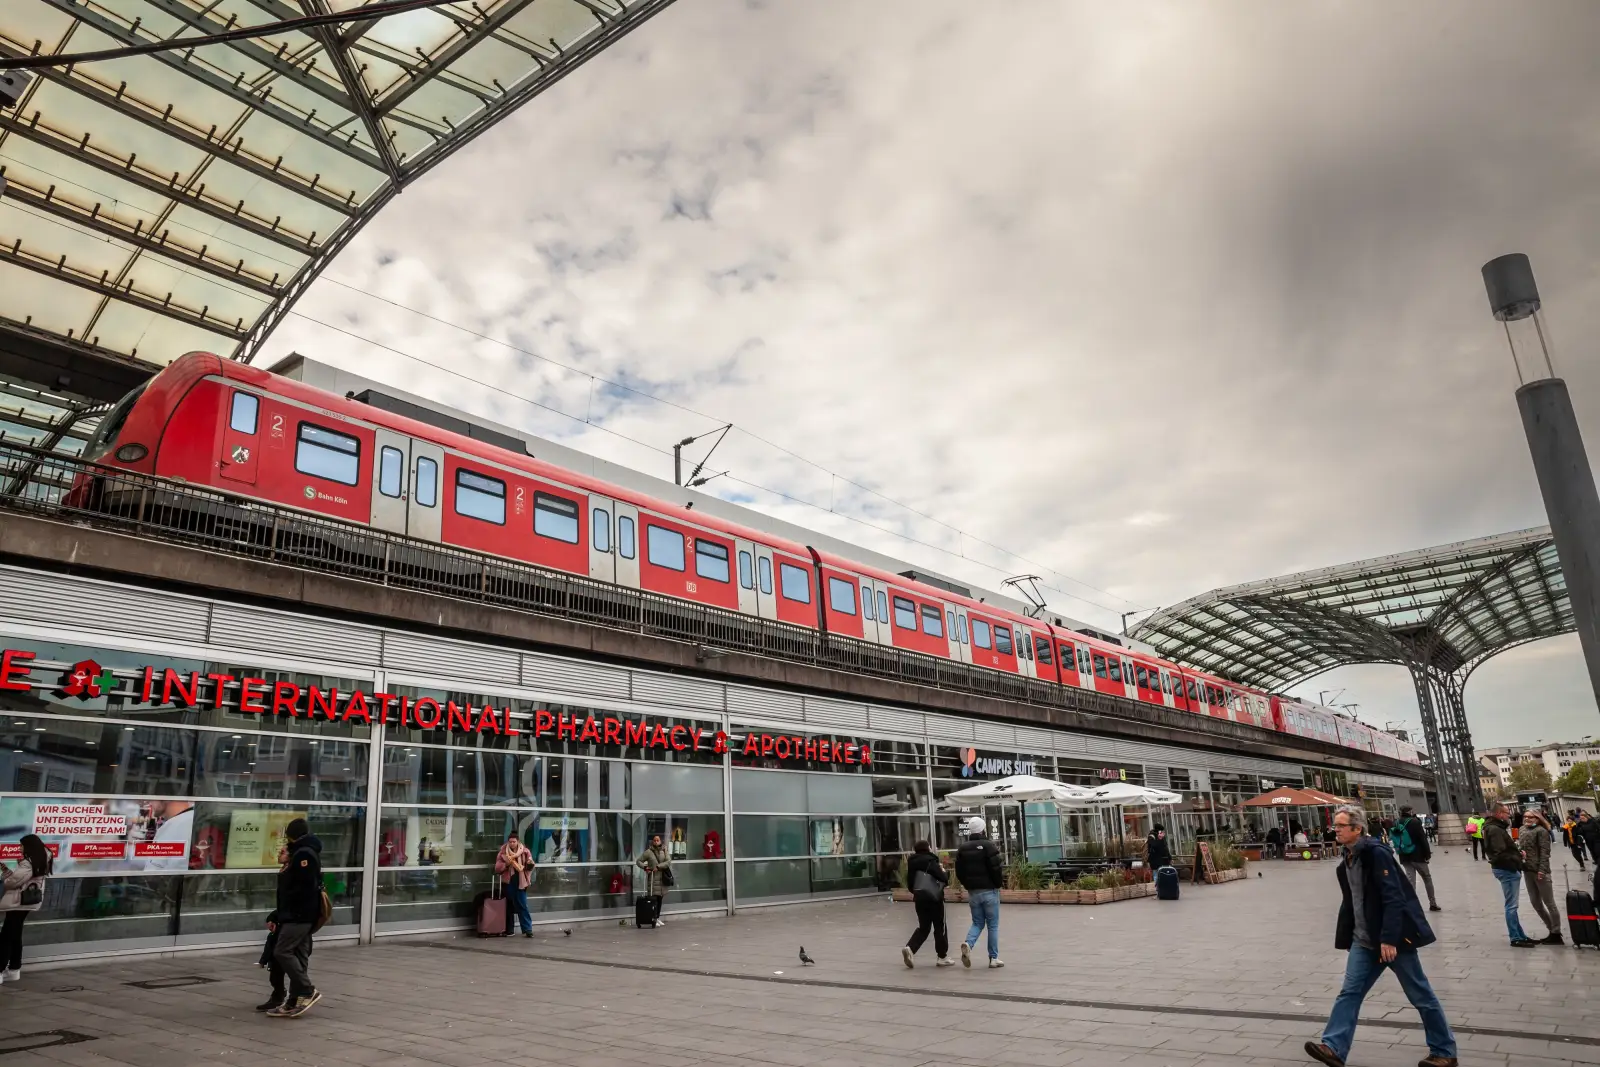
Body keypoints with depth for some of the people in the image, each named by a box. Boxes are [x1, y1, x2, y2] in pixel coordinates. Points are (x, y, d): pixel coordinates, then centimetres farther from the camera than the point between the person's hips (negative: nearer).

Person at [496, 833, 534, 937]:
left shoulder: (525, 851, 0)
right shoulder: (503, 852, 0)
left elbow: (529, 868, 5)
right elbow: (497, 868, 0)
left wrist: (530, 864, -17)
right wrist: (506, 864, -17)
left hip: (520, 882, -1)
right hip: (508, 883, 1)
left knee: (522, 906, -2)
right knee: (509, 906, 8)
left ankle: (527, 929, -2)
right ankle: (508, 930, 19)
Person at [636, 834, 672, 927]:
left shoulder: (664, 851, 7)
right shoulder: (648, 852, -1)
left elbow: (668, 861, -5)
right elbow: (639, 861, 4)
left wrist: (658, 867, -16)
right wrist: (645, 867, -14)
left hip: (662, 878, 4)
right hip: (653, 878, -4)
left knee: (660, 898, 9)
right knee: (654, 898, -10)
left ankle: (658, 918, 20)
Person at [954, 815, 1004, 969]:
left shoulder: (962, 848, 5)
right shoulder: (988, 846, -12)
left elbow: (959, 872, 6)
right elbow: (997, 869, -15)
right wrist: (998, 883, 2)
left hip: (973, 892, 4)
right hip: (989, 891, -4)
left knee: (977, 923, 14)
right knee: (993, 925, 6)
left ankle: (968, 944, -12)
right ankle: (994, 958, 9)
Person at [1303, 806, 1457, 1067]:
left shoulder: (1376, 853, -17)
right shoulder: (1347, 862, 10)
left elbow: (1394, 898, -22)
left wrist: (1389, 939, -25)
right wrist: (1346, 938, 18)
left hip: (1394, 937, -8)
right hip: (1365, 940, 8)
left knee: (1420, 995, 8)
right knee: (1349, 992, 0)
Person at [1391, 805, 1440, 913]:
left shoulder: (1395, 824, 7)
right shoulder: (1415, 822, -11)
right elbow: (1423, 840, -12)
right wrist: (1428, 854, -7)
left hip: (1404, 857, 4)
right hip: (1418, 856, -4)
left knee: (1410, 879, 5)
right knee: (1427, 878, 14)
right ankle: (1433, 904, 21)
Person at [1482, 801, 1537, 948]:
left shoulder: (1496, 827, 15)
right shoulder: (1494, 830, -20)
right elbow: (1500, 854, -26)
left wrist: (1517, 854, 2)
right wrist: (1517, 858, -14)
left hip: (1508, 869, 11)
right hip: (1507, 870, -11)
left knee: (1512, 905, 16)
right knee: (1511, 906, -4)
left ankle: (1520, 935, 24)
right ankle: (1516, 938, 2)